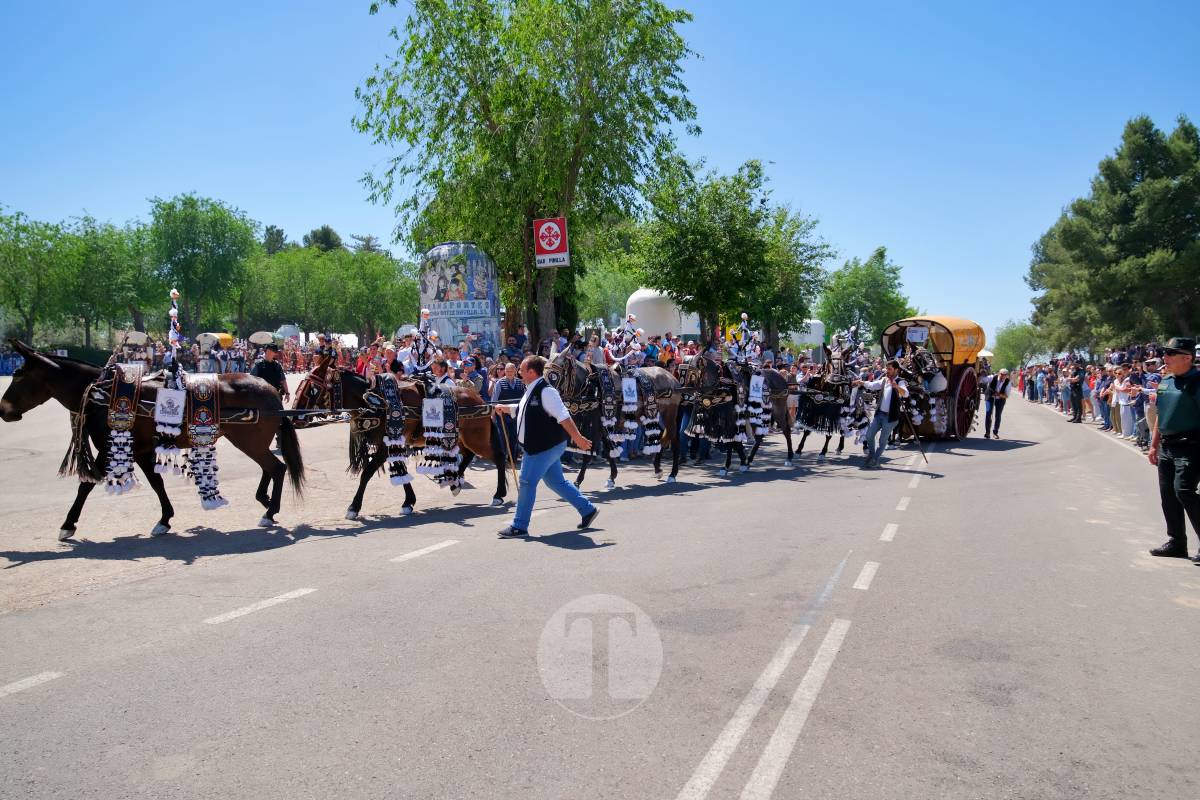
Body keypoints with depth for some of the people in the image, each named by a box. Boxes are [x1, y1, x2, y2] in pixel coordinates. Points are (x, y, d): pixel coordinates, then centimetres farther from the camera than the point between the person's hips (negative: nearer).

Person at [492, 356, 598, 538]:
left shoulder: (545, 391, -20)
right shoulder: (531, 391, 11)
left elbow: (563, 416, -24)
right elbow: (521, 409, 30)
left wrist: (577, 437, -26)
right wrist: (504, 408, 18)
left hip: (546, 446, -10)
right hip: (543, 446, 10)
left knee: (527, 483, -6)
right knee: (556, 482, 16)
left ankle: (519, 526, 4)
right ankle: (587, 510, 27)